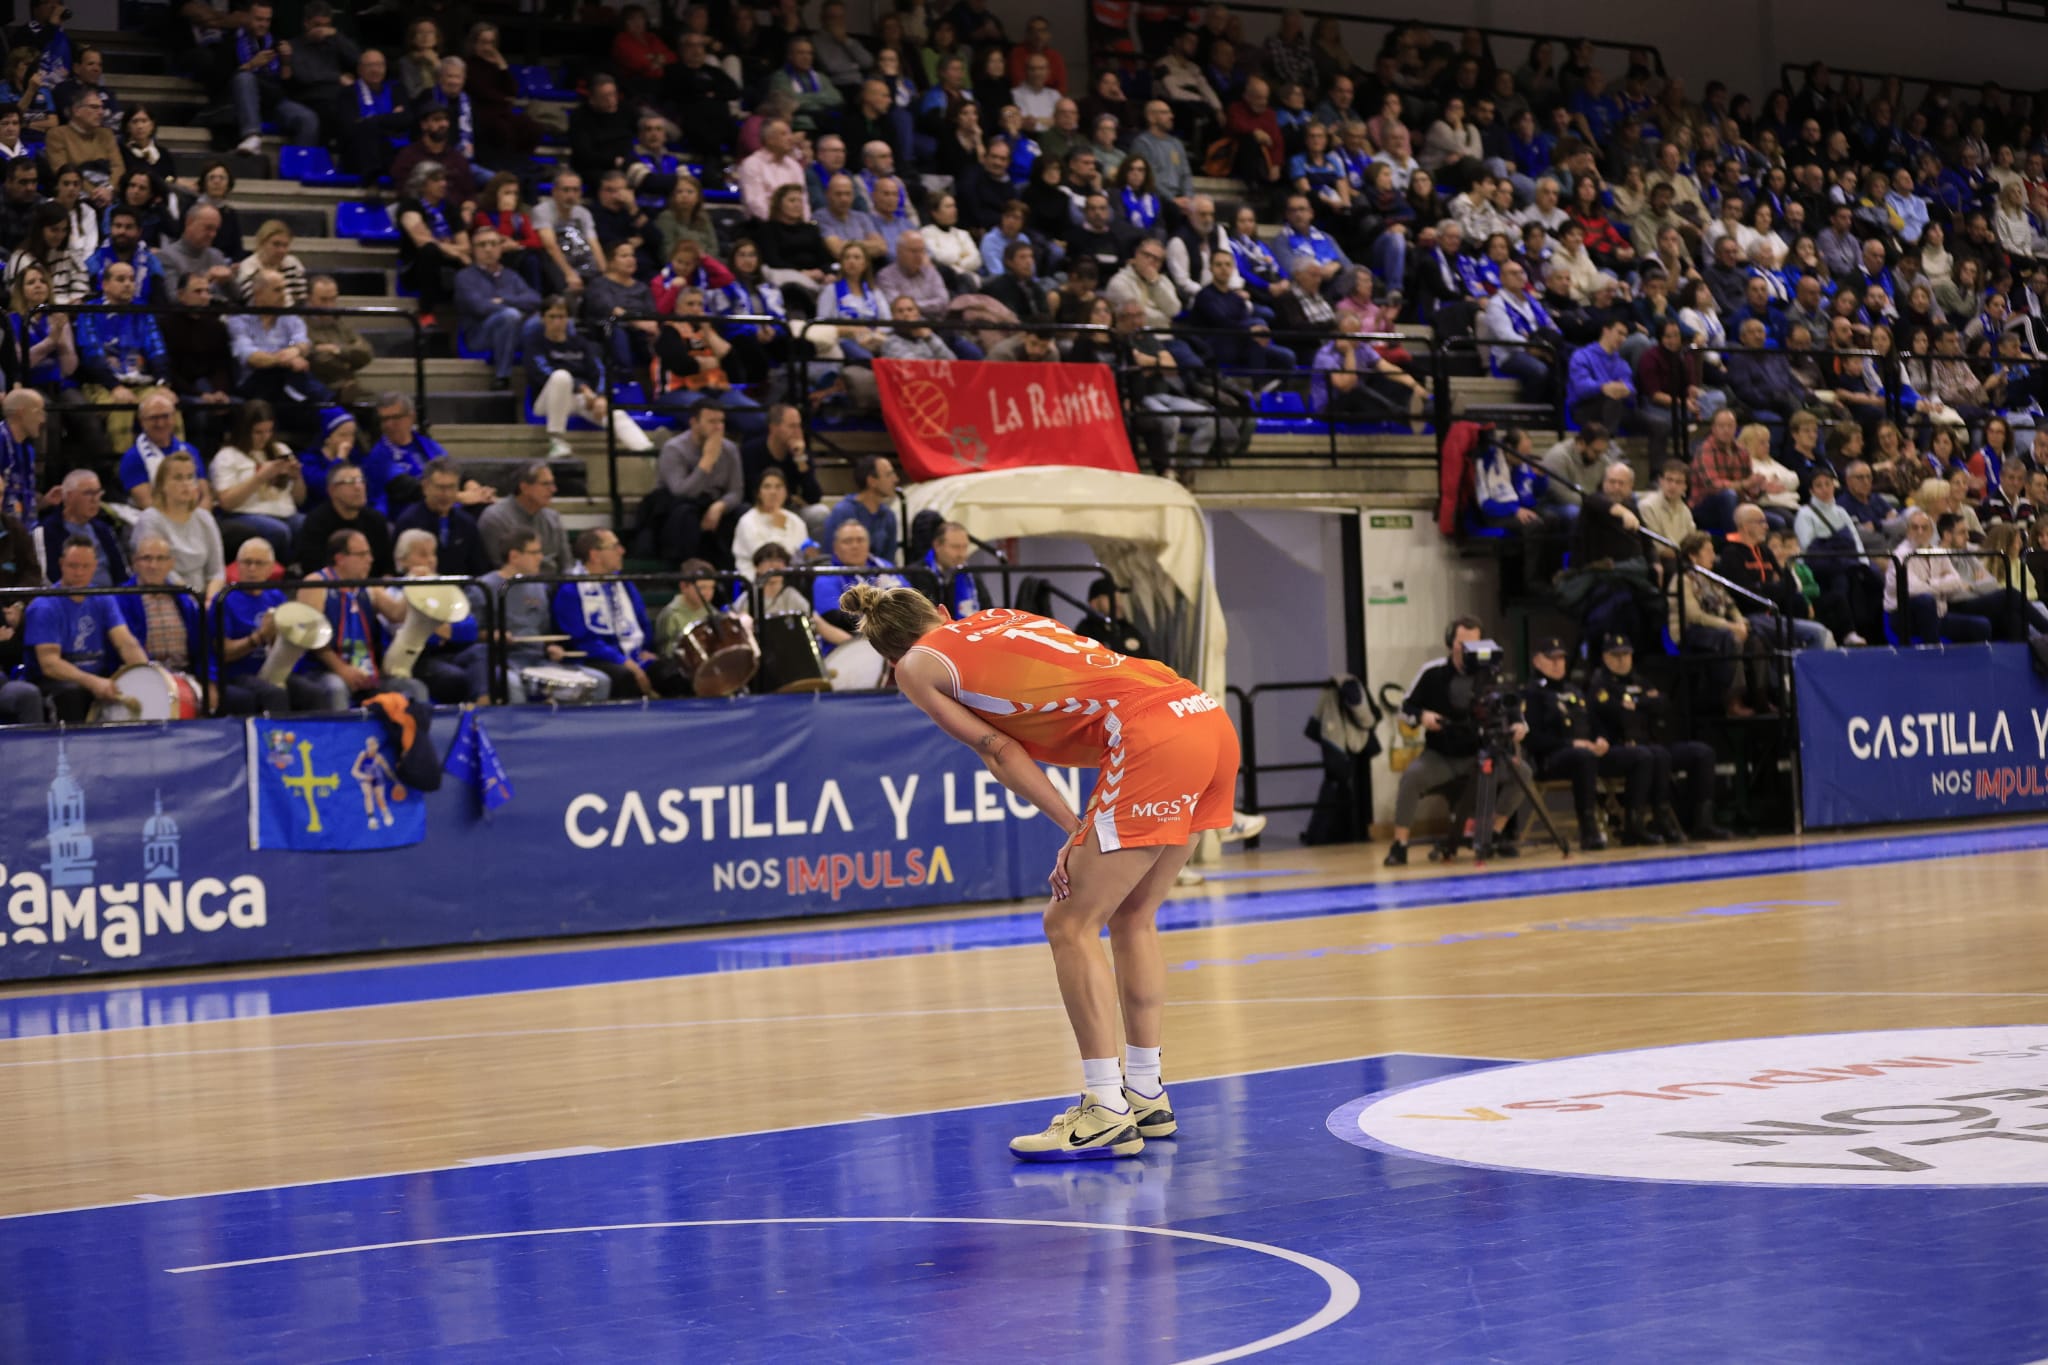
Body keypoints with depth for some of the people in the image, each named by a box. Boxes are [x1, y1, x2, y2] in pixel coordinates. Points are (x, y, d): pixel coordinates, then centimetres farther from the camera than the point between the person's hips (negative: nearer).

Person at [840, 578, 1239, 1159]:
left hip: (1155, 738, -8)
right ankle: (1146, 1096, 25)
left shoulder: (917, 665, 11)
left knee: (1070, 926, 0)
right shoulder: (998, 619, 29)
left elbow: (1001, 752, 6)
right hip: (1208, 717, 8)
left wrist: (1074, 829, 6)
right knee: (1130, 918, 19)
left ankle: (1107, 1112, -2)